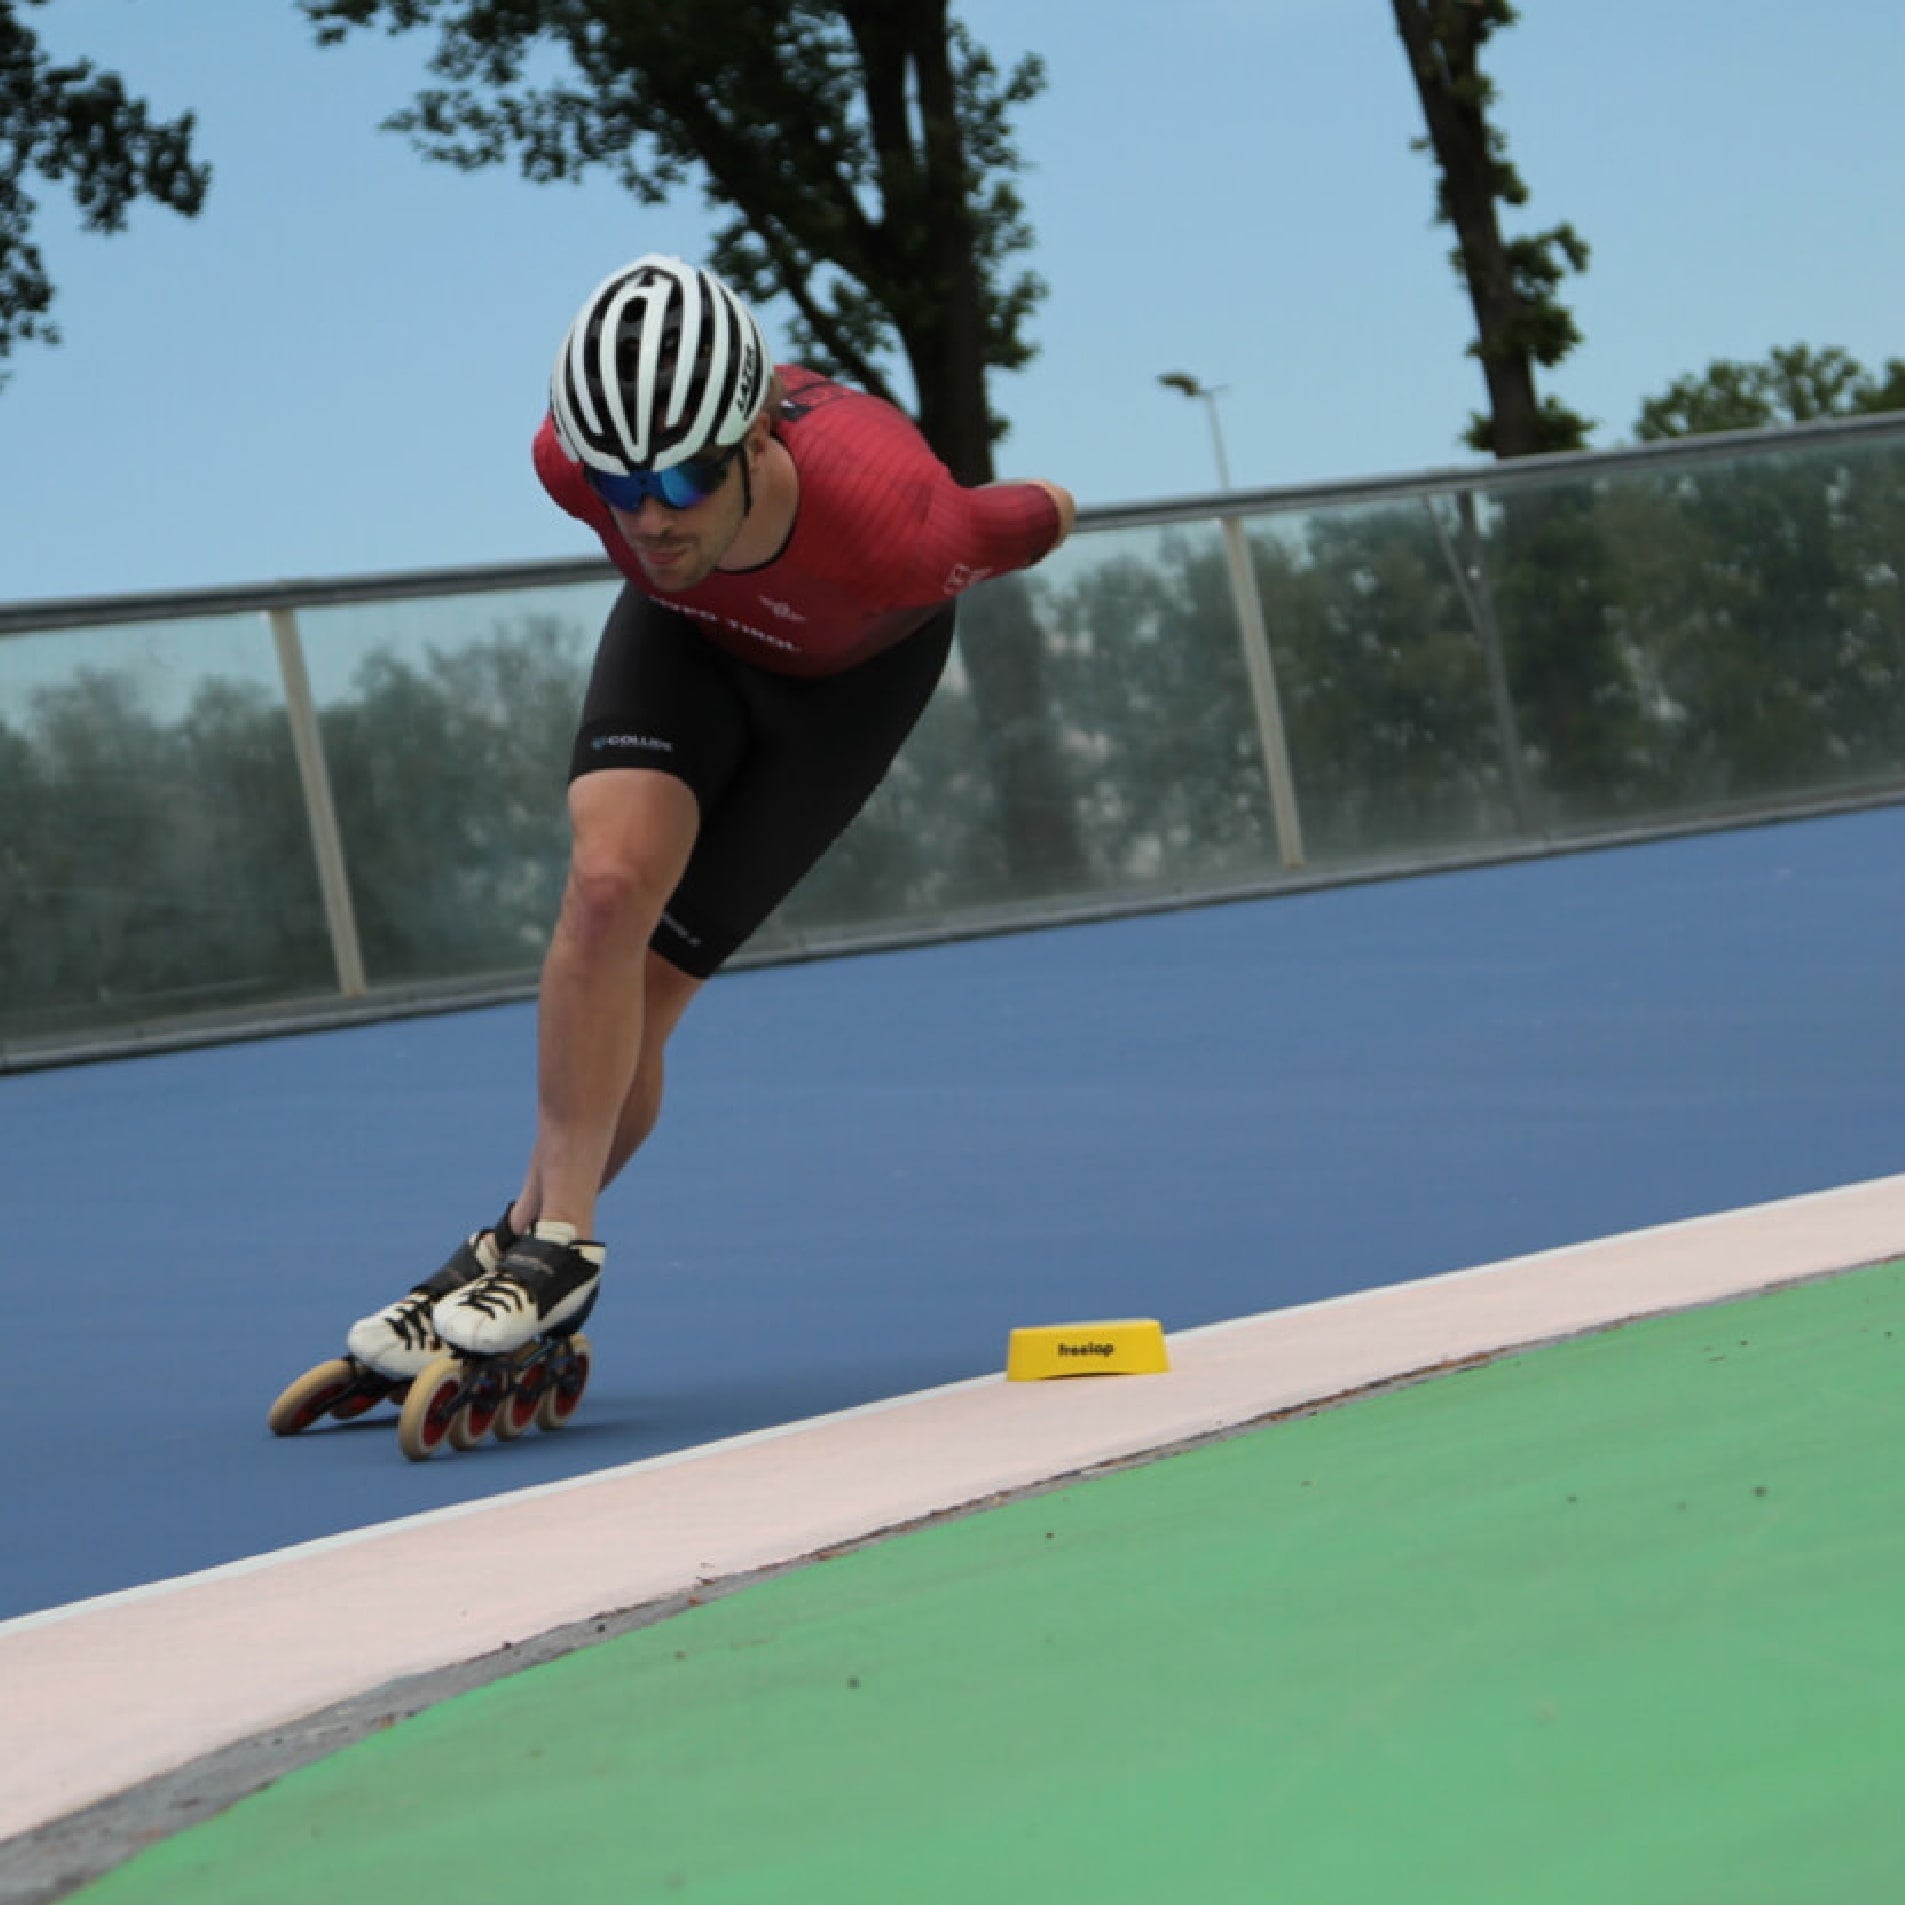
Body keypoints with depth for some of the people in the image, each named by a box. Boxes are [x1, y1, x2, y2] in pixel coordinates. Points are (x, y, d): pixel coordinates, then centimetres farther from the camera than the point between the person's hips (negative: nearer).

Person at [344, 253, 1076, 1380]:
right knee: (610, 880, -24)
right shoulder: (576, 462, -35)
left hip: (851, 670, -2)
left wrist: (1046, 518, 3)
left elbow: (1043, 519, -21)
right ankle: (559, 1245, -15)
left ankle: (529, 1246, 6)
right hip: (687, 631, 2)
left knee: (641, 989, -10)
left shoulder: (900, 532, -45)